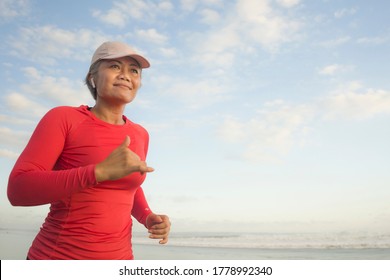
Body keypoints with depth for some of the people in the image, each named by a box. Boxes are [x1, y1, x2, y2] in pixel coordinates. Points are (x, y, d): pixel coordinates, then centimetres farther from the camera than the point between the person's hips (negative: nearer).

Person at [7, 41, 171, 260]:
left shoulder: (139, 135, 6)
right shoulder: (63, 118, -7)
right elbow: (18, 189, -16)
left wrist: (148, 217, 2)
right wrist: (100, 171, -26)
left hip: (118, 257, 4)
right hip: (56, 257, -4)